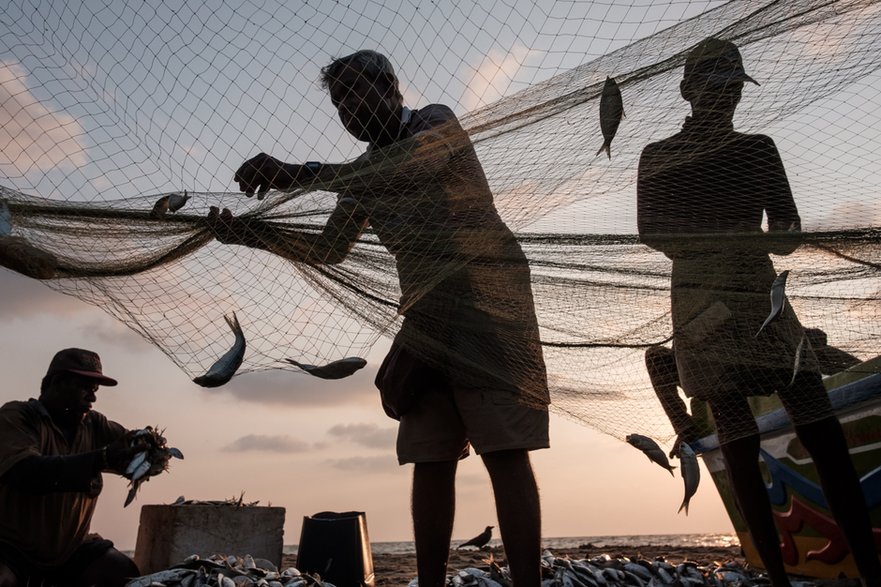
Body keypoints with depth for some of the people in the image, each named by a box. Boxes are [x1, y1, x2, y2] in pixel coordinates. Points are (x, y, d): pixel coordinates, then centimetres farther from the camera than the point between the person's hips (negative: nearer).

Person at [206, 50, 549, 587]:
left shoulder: (437, 121, 2)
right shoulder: (365, 173, 21)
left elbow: (410, 164, -22)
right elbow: (330, 249, 21)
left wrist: (300, 175, -28)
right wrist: (254, 234, 8)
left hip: (487, 297, -6)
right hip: (427, 316, 6)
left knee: (503, 448, -14)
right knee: (429, 457, -1)